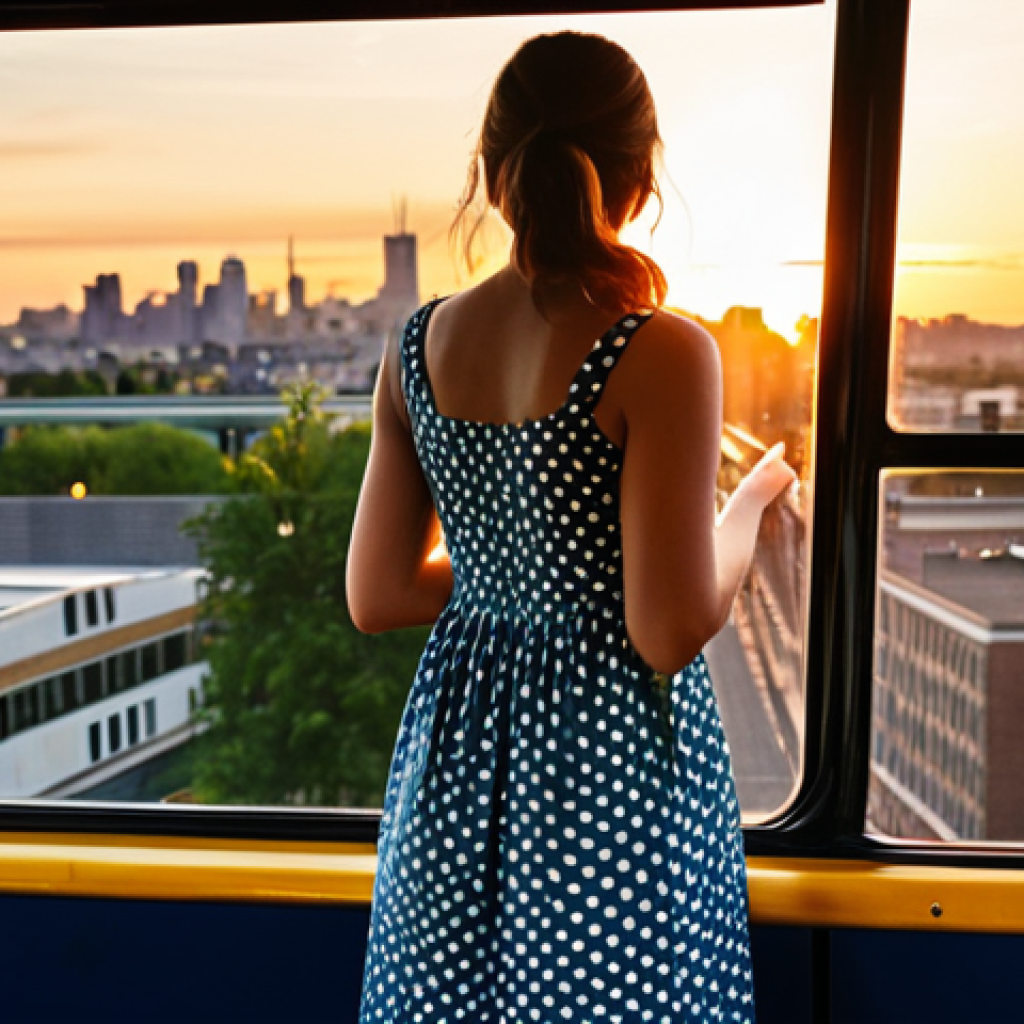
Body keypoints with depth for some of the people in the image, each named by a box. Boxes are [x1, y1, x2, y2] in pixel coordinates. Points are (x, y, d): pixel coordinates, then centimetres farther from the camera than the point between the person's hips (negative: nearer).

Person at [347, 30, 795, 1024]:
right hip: (615, 763, -5)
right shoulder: (660, 356, -19)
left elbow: (376, 598, 2)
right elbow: (671, 633, -18)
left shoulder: (419, 346, -3)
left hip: (457, 754, 5)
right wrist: (751, 502, -2)